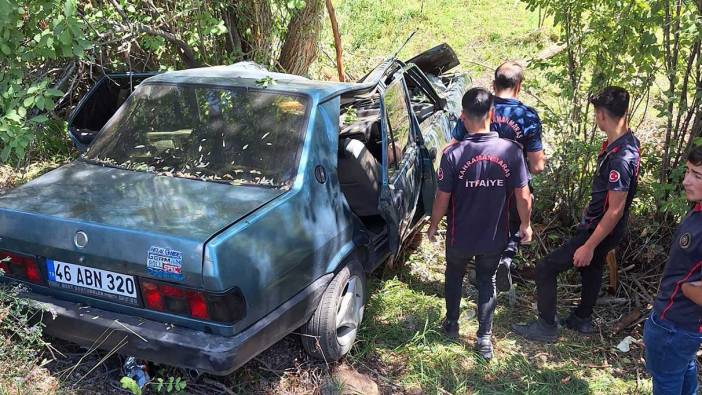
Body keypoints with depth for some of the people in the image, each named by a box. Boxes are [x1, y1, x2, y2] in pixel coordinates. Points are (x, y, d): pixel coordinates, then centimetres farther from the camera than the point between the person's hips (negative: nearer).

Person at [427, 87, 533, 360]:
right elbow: (523, 196, -10)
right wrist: (526, 225, 8)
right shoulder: (511, 151, -16)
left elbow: (442, 199, -14)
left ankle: (451, 324, 42)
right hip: (494, 237, 1)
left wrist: (433, 226, 4)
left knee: (454, 276, 26)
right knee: (487, 281, 23)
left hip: (460, 237, -1)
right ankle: (484, 337, 25)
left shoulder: (453, 154, -21)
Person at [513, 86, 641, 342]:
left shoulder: (621, 157, -32)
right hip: (598, 225, 10)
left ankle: (546, 327, 10)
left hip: (600, 230, -10)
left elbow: (616, 210, -29)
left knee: (546, 268, -4)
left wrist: (589, 246, -23)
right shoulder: (626, 141, -1)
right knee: (591, 268, 27)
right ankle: (582, 319, 46)